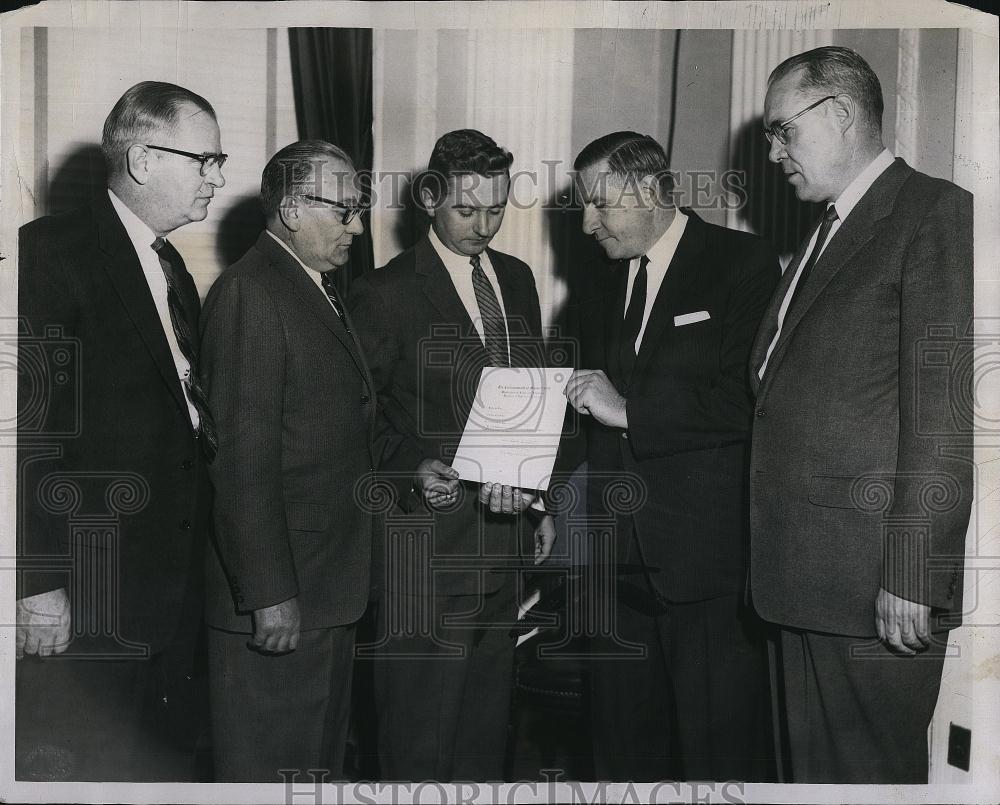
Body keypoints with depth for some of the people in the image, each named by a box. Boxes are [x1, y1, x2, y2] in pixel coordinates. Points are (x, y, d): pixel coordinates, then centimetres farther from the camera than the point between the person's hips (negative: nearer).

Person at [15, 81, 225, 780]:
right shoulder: (51, 251, -12)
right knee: (75, 766, 3)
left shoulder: (170, 264, 16)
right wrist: (37, 584, -18)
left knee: (150, 759, 16)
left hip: (168, 586, 8)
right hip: (84, 595, -8)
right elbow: (29, 425, -17)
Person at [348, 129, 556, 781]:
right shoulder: (387, 293, -7)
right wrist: (418, 473, -19)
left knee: (487, 727, 16)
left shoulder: (517, 279, 12)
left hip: (503, 531, 6)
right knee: (419, 732, 1)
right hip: (429, 542, -6)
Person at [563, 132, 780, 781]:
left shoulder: (745, 264, -4)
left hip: (709, 551, -6)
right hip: (622, 552, 6)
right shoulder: (605, 284, 17)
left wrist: (629, 410, -15)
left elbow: (748, 402, -16)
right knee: (625, 745, 12)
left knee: (719, 750, 2)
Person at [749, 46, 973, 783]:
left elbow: (943, 411, -16)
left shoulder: (936, 214, -8)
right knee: (810, 765, 16)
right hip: (803, 575, 8)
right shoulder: (824, 234, 19)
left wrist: (912, 577, -18)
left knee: (869, 770, 3)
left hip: (875, 583, -8)